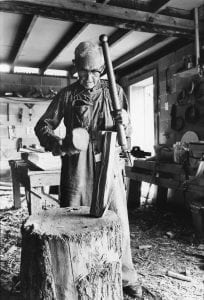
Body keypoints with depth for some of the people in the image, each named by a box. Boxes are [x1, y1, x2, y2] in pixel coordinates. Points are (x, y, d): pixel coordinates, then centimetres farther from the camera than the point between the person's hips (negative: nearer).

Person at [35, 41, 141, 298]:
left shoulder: (114, 91, 7)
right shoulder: (67, 95, 5)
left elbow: (127, 132, 11)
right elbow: (42, 126, 5)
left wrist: (124, 123, -13)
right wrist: (59, 144, -14)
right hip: (76, 168, 0)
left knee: (118, 222, 4)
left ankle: (126, 277, 25)